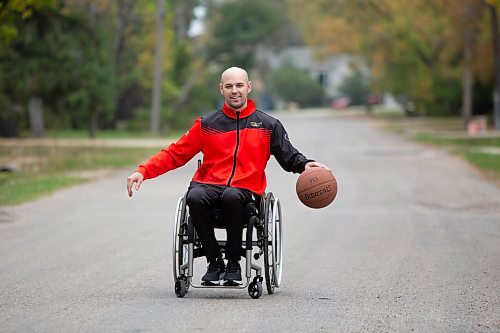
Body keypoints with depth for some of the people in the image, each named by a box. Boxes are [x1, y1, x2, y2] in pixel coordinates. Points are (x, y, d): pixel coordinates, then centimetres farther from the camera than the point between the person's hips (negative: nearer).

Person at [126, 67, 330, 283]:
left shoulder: (268, 125, 16)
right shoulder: (207, 124, 17)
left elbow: (289, 157, 15)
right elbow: (175, 154, 15)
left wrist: (305, 165, -9)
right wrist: (143, 171, 2)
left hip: (245, 189, -1)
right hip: (208, 185, 2)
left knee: (231, 197, -39)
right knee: (195, 198, -35)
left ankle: (233, 263, -21)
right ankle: (214, 261, -18)